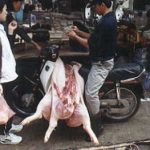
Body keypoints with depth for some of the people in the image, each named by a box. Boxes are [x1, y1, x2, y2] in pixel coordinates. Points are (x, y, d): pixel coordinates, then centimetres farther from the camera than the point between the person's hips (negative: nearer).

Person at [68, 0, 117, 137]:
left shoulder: (105, 22, -24)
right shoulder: (109, 18, 10)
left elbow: (91, 44, -23)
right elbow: (95, 38, 17)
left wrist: (75, 37, -10)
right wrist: (79, 32, 11)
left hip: (102, 63, -11)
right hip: (102, 61, 11)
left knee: (90, 93, -12)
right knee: (91, 91, 20)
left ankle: (97, 126, 1)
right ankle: (93, 118, 33)